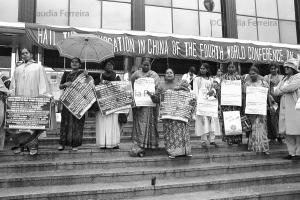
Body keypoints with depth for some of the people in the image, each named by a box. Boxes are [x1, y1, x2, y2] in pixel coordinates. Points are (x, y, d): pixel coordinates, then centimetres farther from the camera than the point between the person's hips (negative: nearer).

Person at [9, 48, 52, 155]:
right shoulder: (18, 69, 21)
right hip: (19, 100, 4)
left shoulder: (38, 67, 10)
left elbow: (43, 83, 0)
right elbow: (13, 85, 19)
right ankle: (20, 144, 8)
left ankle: (33, 145, 0)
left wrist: (45, 96, -10)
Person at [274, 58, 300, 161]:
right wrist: (285, 90, -7)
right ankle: (292, 153, 14)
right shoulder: (284, 79, 20)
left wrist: (281, 89, -1)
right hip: (284, 108, 7)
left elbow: (291, 87, -18)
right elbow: (276, 92, 12)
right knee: (287, 133, 6)